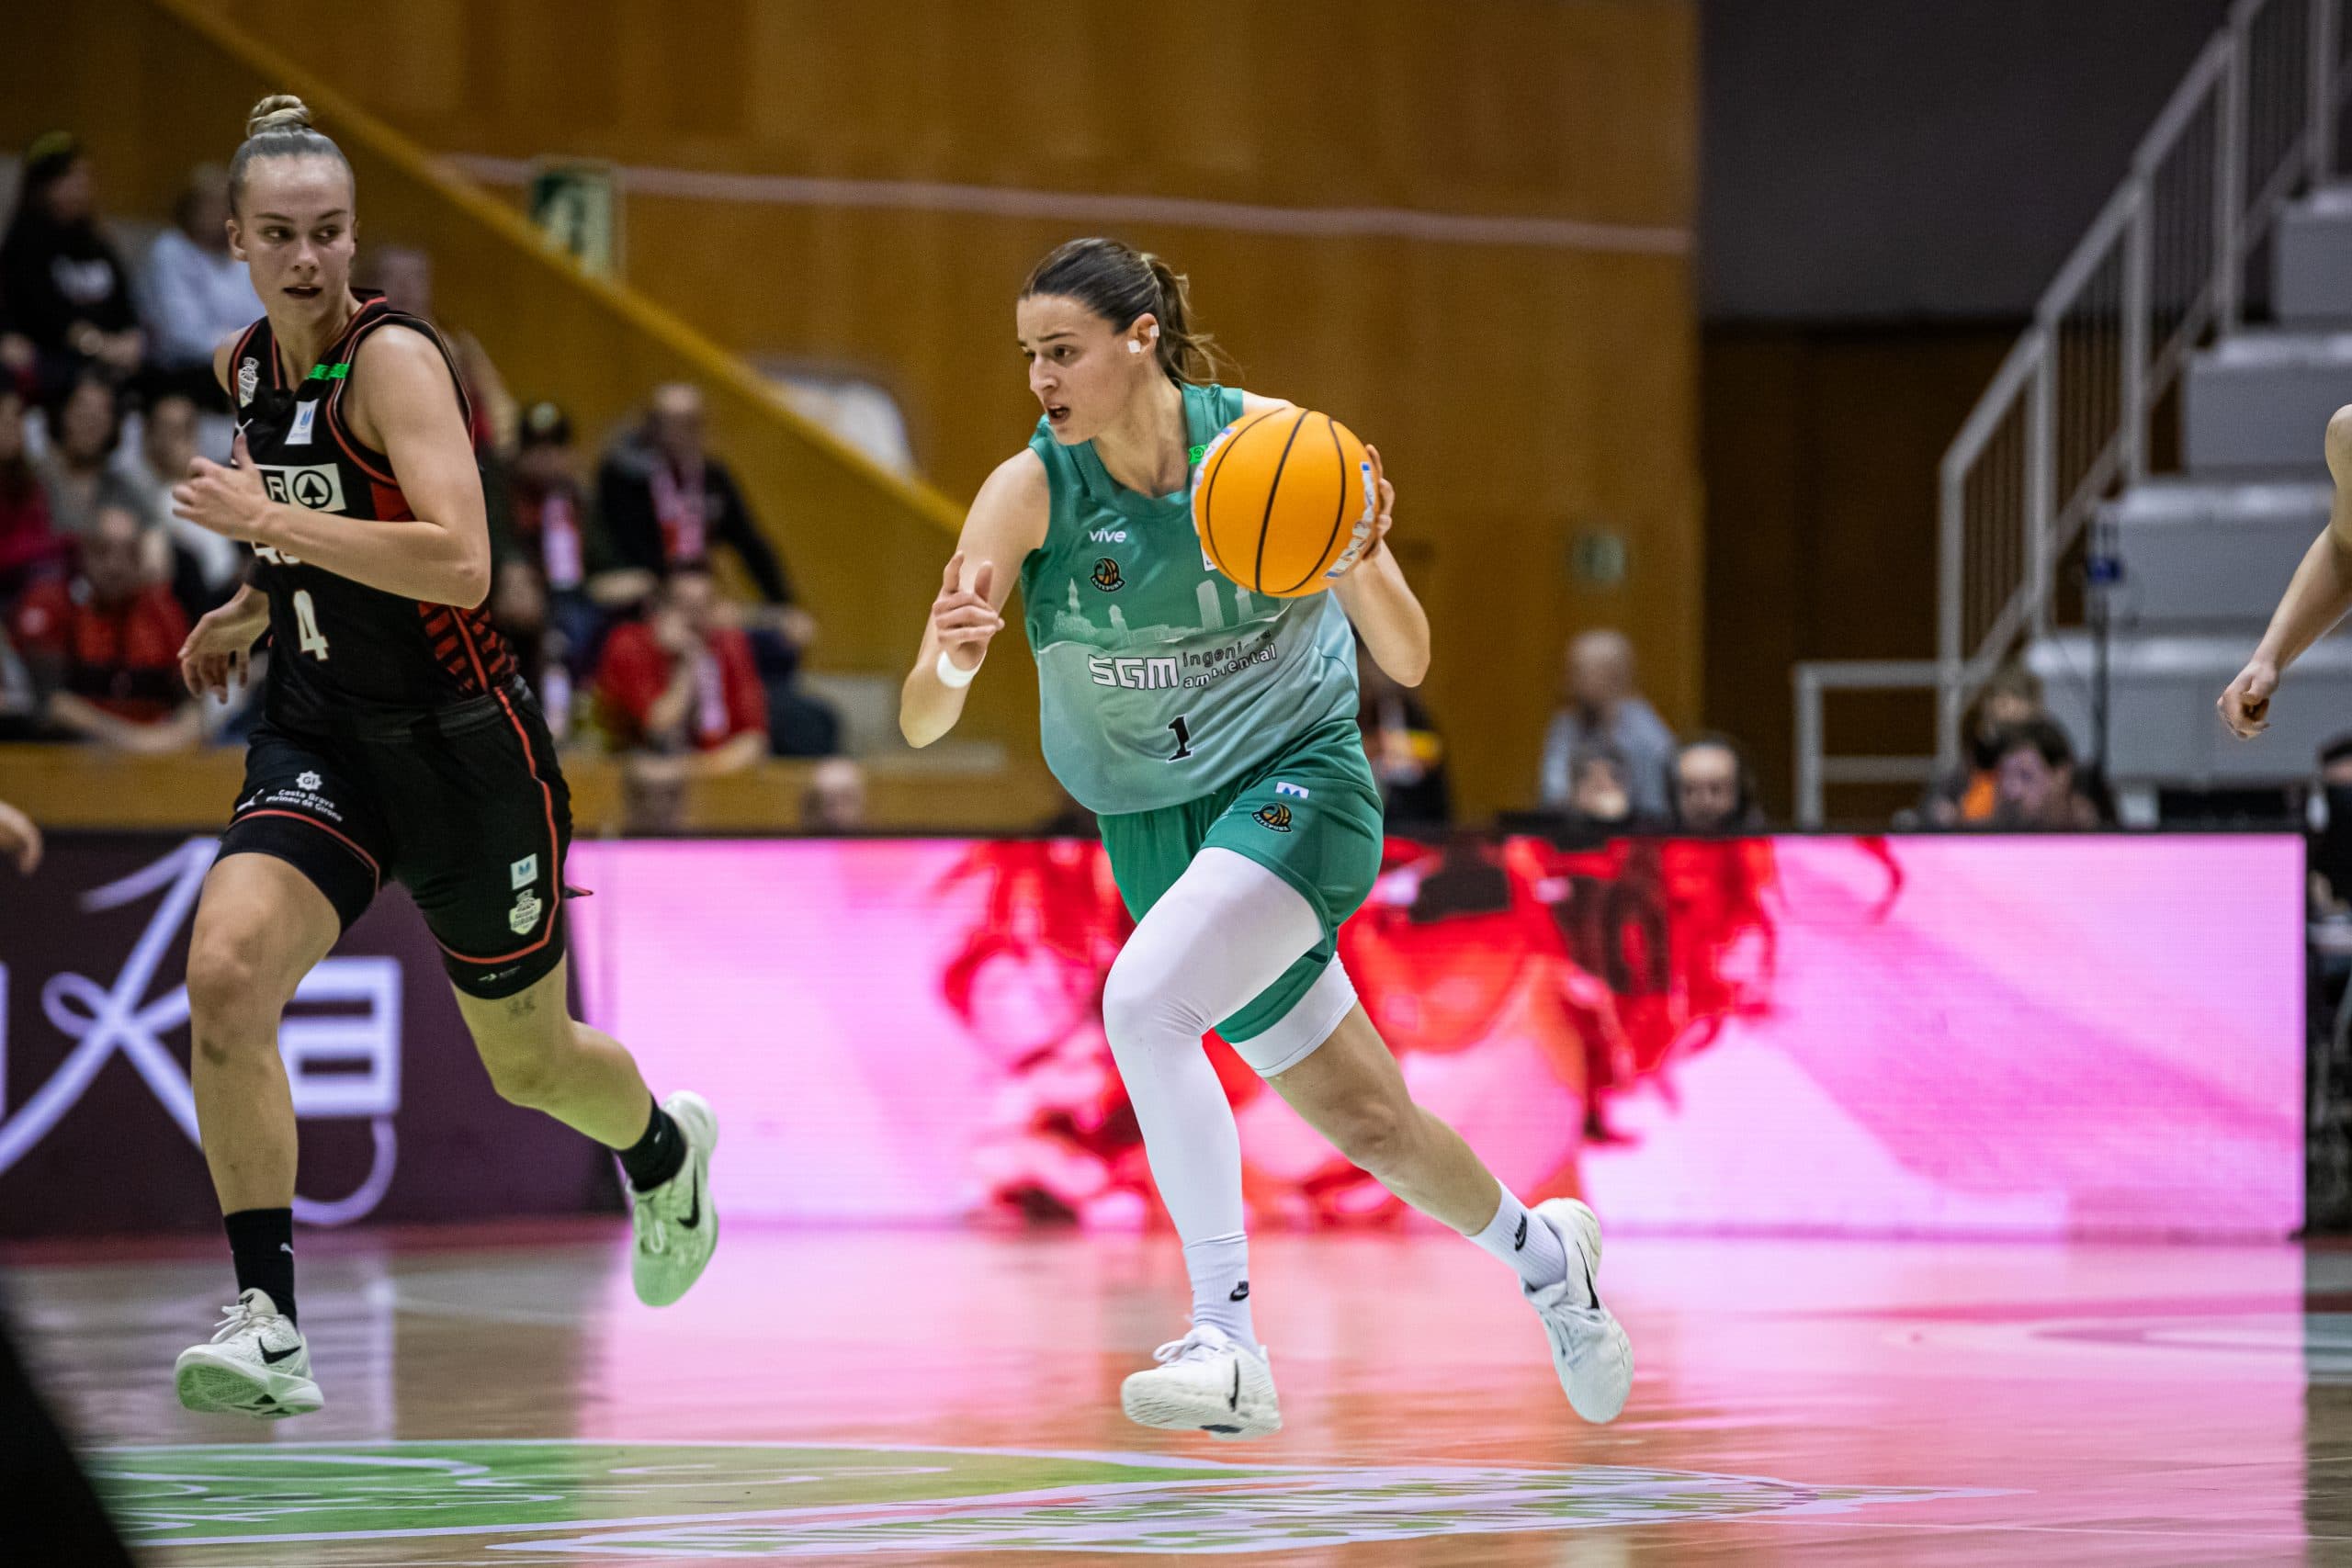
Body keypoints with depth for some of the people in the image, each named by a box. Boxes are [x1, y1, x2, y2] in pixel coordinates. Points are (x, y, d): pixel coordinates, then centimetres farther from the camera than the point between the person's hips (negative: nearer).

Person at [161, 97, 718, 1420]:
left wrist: (267, 520, -32)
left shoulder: (394, 359, -18)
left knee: (531, 1062, 13)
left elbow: (460, 563, -32)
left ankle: (666, 1150, 50)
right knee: (225, 975, -23)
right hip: (320, 734, 5)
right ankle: (269, 1324, -20)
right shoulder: (247, 368, 4)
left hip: (462, 741, -5)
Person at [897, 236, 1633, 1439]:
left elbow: (1408, 662, -11)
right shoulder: (1030, 492, -12)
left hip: (1299, 782, -3)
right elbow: (920, 722, -19)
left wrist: (1362, 562, -32)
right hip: (1155, 826, 3)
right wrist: (951, 662, -42)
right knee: (1363, 1122, 11)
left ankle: (1226, 1342, -30)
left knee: (1142, 1000, -30)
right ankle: (1541, 1251, 41)